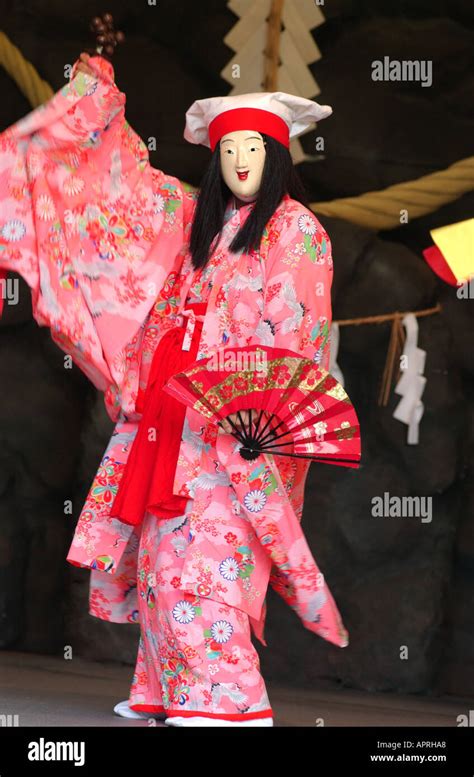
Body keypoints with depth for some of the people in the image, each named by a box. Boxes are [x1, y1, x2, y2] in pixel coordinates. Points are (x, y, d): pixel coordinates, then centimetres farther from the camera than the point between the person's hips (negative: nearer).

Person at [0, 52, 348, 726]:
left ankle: (228, 700, -11)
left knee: (207, 552, -13)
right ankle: (170, 693, 10)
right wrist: (98, 97, 33)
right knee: (163, 549, 4)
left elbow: (296, 339, -10)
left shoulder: (297, 230, -2)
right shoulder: (198, 218, 17)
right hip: (174, 416, 7)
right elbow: (128, 177, 29)